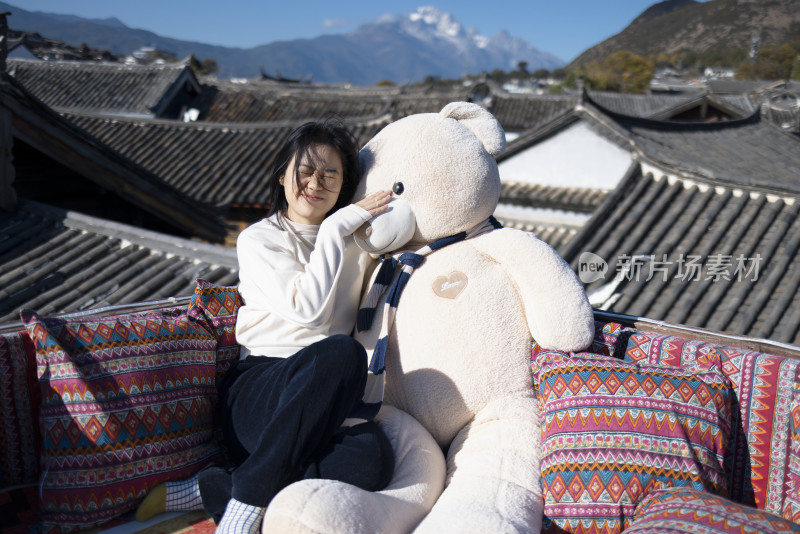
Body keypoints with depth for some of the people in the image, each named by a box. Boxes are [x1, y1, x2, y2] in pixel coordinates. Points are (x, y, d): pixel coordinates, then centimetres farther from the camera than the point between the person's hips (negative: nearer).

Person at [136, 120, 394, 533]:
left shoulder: (358, 238, 20)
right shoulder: (258, 239, 5)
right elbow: (308, 307, -10)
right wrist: (336, 228, -9)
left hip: (322, 402, 4)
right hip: (258, 387, -3)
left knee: (372, 457, -33)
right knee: (342, 351, -38)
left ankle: (215, 491, -20)